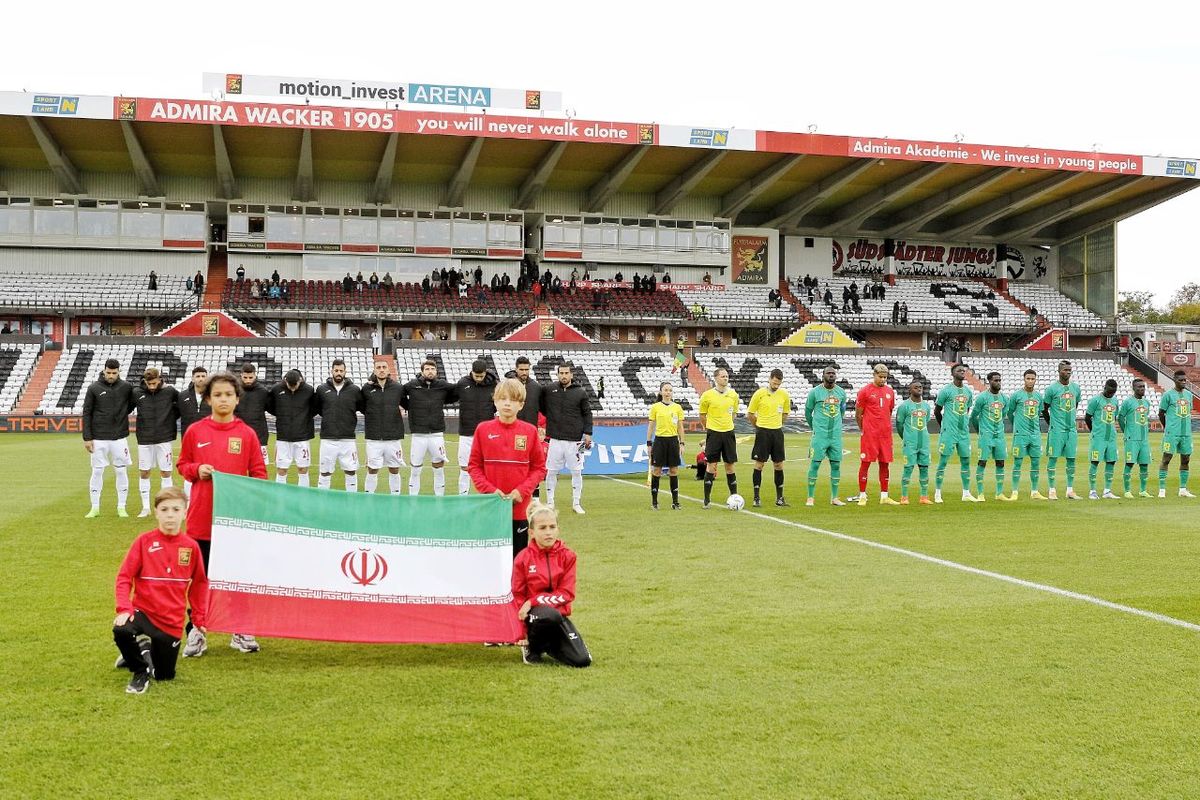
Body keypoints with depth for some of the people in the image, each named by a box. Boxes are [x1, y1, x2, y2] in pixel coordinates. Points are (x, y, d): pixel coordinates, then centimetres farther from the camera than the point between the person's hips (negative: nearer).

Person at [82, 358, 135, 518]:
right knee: (97, 472, 3)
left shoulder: (126, 388, 1)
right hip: (99, 438, -1)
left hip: (119, 437, 1)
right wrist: (87, 438, -4)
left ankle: (121, 507, 13)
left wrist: (121, 414, 1)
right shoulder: (94, 388, -1)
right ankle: (95, 508, 12)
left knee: (121, 471, 4)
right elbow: (87, 413, 0)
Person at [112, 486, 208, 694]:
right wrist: (124, 609, -20)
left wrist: (199, 618, 8)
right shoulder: (144, 541, -7)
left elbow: (199, 584, 8)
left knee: (165, 675, 7)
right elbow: (124, 576, -7)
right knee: (121, 631, -34)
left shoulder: (191, 546, -4)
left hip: (172, 621, 2)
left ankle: (146, 652, 41)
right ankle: (141, 671, -5)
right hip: (143, 611, -1)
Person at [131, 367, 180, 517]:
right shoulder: (137, 393, -2)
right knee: (144, 473, 6)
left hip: (164, 439, -1)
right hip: (144, 439, 1)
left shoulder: (170, 391, -5)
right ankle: (145, 507, 16)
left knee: (166, 473, 3)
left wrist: (171, 418, 2)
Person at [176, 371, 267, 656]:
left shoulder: (247, 434, 1)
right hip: (202, 517, 0)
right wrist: (196, 470, -9)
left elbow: (259, 474, 4)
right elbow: (182, 465, 11)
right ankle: (197, 631, 17)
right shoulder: (195, 431, 2)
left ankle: (240, 631, 19)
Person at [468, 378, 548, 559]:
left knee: (518, 558, 6)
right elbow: (474, 466, 3)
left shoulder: (530, 431, -1)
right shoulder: (483, 429, 0)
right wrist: (489, 490, -10)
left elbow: (539, 468, 3)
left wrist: (522, 491, -11)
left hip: (519, 507, 0)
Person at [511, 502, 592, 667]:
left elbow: (566, 594, -7)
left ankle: (549, 646, 17)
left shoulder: (567, 556, -3)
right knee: (550, 615, -40)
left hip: (559, 614, 3)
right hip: (534, 614, -3)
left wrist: (534, 601, -17)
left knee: (582, 660, -15)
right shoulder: (523, 558, -7)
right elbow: (517, 596, -2)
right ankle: (532, 646, -6)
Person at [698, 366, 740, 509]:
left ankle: (734, 497, 14)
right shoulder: (707, 395, -6)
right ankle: (707, 499, 6)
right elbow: (702, 416, 5)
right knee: (712, 466, -2)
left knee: (730, 465, 6)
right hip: (713, 433, -3)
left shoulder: (733, 395, 5)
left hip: (728, 433, 3)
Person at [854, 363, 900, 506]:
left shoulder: (890, 391, 11)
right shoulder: (865, 391, -4)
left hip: (886, 434, 5)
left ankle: (884, 497, 13)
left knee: (885, 464, 7)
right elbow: (858, 414, 0)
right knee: (865, 463, -3)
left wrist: (885, 427, 16)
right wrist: (864, 430, 4)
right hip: (869, 434, -5)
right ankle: (862, 496, 3)